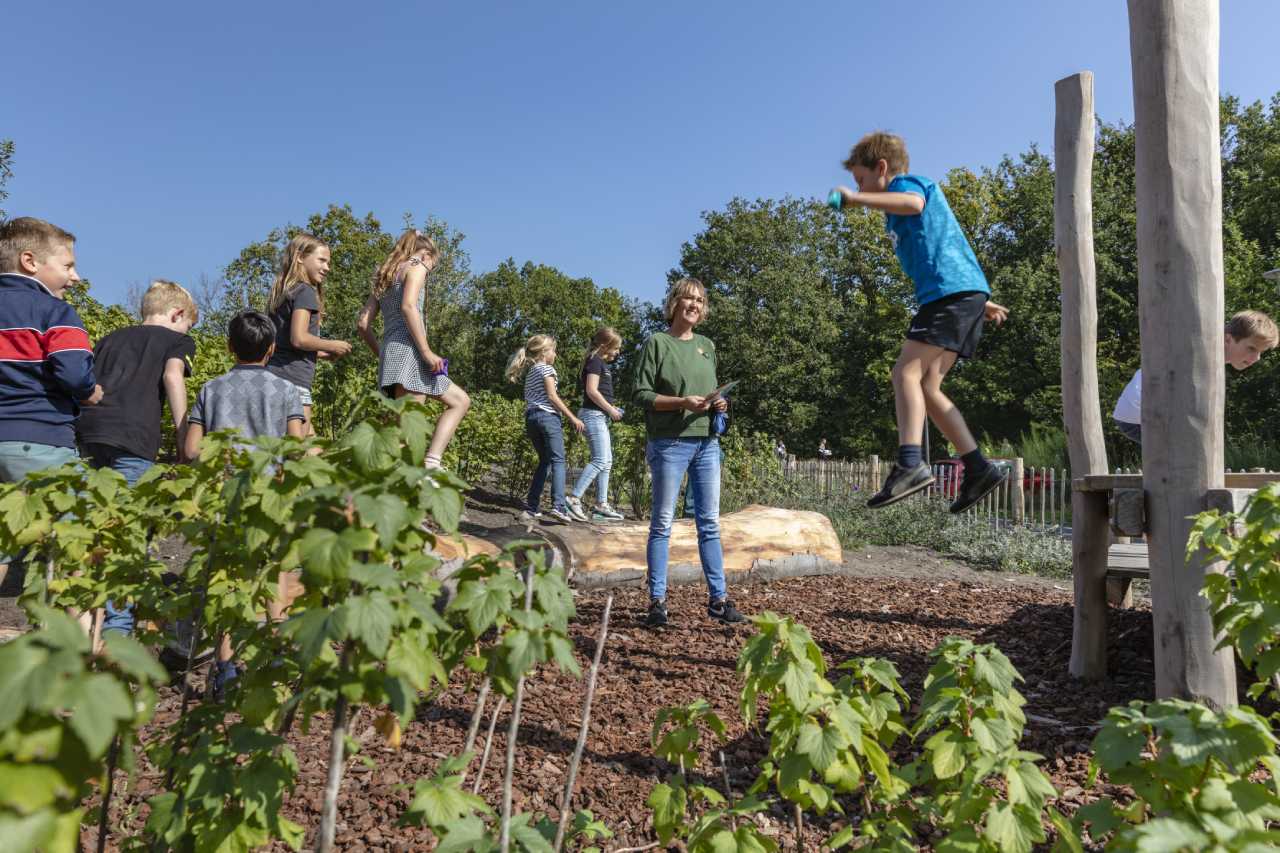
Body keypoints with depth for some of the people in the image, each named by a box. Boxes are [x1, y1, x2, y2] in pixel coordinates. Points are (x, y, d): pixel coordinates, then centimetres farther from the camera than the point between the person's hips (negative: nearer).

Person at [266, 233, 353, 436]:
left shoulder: (282, 292, 21)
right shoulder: (305, 291, -7)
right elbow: (299, 338, -19)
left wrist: (322, 354, 19)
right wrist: (332, 346, -4)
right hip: (292, 379, -9)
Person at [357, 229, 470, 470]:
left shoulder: (386, 276, 26)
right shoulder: (416, 266, 3)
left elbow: (362, 323, 19)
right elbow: (408, 306, -17)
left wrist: (381, 354, 22)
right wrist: (426, 351, -19)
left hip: (390, 351, 8)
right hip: (408, 349, -8)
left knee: (460, 401, 12)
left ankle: (432, 460, -2)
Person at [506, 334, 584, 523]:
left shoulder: (529, 373, 24)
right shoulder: (546, 368, 0)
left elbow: (528, 401, 19)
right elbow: (552, 396, -10)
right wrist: (573, 418, -10)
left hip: (531, 418, 8)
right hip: (548, 416, -8)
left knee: (544, 461, 12)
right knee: (558, 460, -11)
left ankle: (531, 509, 6)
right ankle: (559, 506, -25)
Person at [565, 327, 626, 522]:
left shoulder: (601, 364, 19)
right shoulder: (595, 361, -10)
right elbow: (592, 390, -19)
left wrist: (610, 407, 12)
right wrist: (610, 410, -13)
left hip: (600, 416, 10)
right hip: (594, 415, -10)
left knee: (606, 461, 10)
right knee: (600, 460, -14)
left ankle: (602, 504, 12)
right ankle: (574, 498, -15)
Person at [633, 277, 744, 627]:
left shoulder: (707, 346, 16)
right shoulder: (657, 343, -1)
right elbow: (642, 394, -7)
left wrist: (718, 403, 2)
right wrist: (683, 402, -19)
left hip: (706, 443, 6)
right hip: (669, 443, -5)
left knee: (710, 524, 7)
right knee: (663, 523, -1)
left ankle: (718, 598, 14)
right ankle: (657, 601, 6)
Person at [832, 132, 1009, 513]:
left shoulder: (908, 181, 3)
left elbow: (913, 202, -25)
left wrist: (854, 198, -26)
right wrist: (982, 302, 38)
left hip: (952, 291, -10)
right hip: (965, 295, 10)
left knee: (907, 371, -19)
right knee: (927, 386, 4)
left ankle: (911, 463, -31)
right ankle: (979, 468, 3)